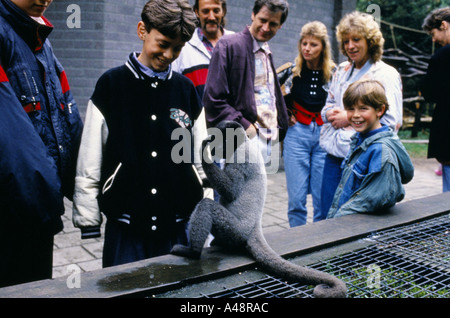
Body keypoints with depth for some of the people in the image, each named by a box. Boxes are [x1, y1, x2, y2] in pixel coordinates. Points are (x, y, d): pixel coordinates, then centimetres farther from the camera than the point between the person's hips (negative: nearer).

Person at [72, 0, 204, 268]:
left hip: (179, 225, 3)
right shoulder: (112, 84, -1)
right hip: (125, 226, -2)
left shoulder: (185, 88, 6)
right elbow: (89, 162, -1)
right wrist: (88, 222, -2)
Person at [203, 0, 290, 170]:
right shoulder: (229, 45, -7)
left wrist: (279, 128, 17)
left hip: (267, 141, 8)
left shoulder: (266, 52, 19)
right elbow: (213, 100, -15)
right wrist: (246, 128, -16)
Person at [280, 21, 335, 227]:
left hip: (324, 135, 0)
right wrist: (287, 114, 4)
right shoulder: (292, 71, 2)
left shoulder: (333, 73, 1)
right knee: (296, 198, 1)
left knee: (323, 198, 3)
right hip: (297, 134, 0)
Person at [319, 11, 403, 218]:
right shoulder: (341, 71, 14)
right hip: (333, 157, 6)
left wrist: (350, 119, -14)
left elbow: (392, 121, -13)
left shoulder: (385, 74, -6)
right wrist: (330, 113, 0)